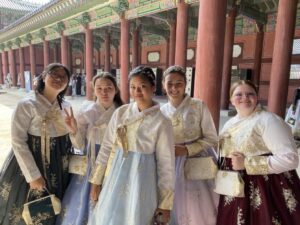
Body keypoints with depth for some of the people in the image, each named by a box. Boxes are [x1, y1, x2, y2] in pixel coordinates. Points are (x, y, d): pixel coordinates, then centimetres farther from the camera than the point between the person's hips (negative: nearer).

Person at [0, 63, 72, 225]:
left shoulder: (66, 107, 2)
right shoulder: (26, 106, -13)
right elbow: (18, 142, -15)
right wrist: (33, 176, -16)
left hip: (58, 170, 4)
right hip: (30, 166, -4)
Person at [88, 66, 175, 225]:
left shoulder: (161, 122, -12)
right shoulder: (120, 112, -2)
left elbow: (166, 164, -8)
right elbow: (106, 147, 4)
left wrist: (165, 204, -4)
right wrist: (96, 181, 6)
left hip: (141, 182, -3)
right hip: (115, 178, 4)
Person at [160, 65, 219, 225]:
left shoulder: (198, 106, -8)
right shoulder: (161, 111, 1)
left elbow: (212, 139, -6)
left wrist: (187, 150, -16)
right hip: (172, 168, 3)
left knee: (198, 211, 6)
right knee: (175, 210, 12)